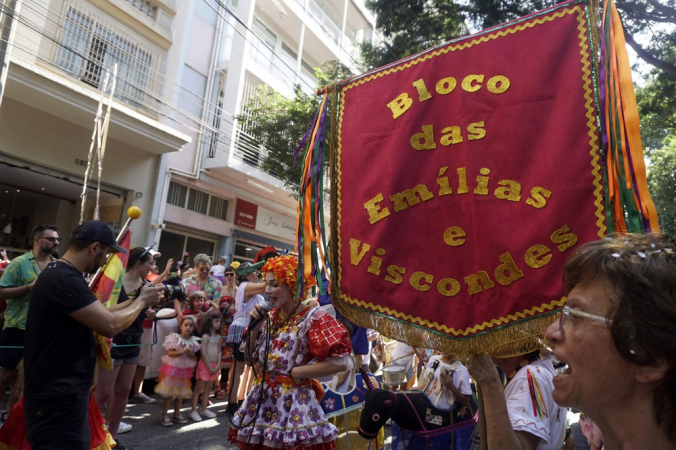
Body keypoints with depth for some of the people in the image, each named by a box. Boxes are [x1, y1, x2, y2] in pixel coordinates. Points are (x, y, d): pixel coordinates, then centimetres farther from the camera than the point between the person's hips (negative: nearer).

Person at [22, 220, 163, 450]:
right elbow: (110, 325, -27)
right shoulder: (65, 279, -24)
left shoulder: (61, 274, 10)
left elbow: (98, 314, 16)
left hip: (62, 392, 10)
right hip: (57, 398, -10)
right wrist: (142, 300, -12)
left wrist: (135, 300, 7)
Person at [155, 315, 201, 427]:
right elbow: (170, 353, -16)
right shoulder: (174, 338, -11)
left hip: (185, 369, 5)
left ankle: (176, 414, 27)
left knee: (181, 393, 13)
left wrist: (190, 353, -15)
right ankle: (164, 416, 9)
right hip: (172, 368, -5)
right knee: (168, 393, -2)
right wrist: (182, 351, -25)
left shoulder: (193, 341, 1)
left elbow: (194, 357, 7)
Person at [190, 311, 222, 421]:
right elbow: (203, 352, -16)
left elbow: (219, 351, 10)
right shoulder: (205, 336, -13)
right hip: (205, 365, -7)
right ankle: (193, 411, 8)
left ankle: (204, 409, 23)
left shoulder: (218, 336, 7)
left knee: (208, 388, 14)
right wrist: (209, 366, -15)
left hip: (214, 366, 7)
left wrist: (218, 365, -1)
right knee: (199, 388, 1)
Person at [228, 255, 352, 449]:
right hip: (262, 397, 7)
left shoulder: (313, 317, -16)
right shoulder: (271, 316, 5)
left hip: (293, 400, -6)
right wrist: (255, 326, -3)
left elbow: (340, 362, -22)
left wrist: (296, 372, -15)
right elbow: (254, 356, 12)